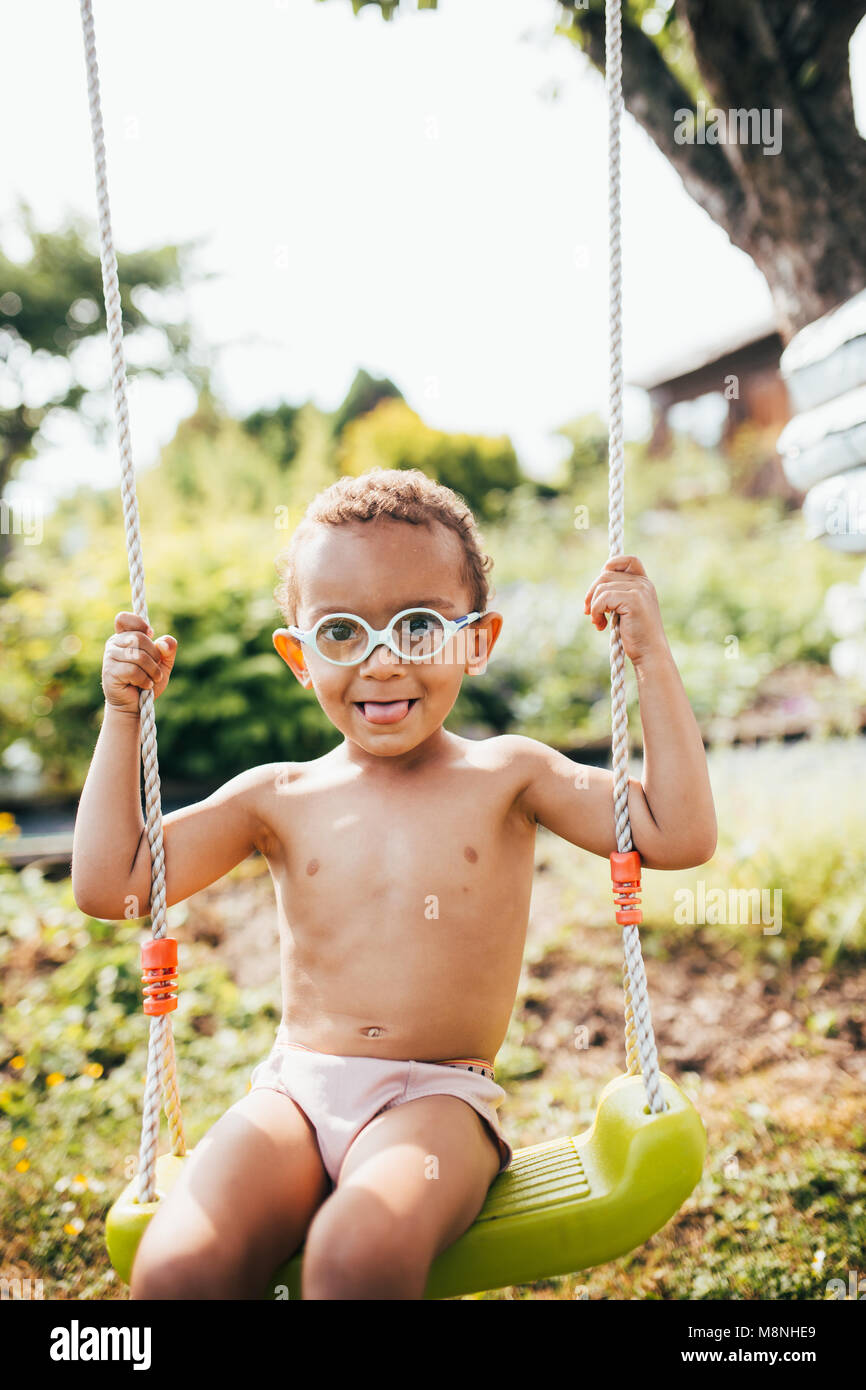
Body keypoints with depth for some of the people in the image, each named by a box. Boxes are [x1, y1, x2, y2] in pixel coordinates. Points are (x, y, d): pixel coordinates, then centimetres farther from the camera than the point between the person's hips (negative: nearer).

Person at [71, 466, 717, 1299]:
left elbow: (680, 836, -2)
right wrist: (123, 712, 5)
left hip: (437, 1097, -2)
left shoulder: (506, 777, 4)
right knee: (173, 1271, -26)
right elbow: (108, 884, 7)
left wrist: (649, 659, -4)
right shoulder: (280, 799, 8)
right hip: (296, 1086, 2)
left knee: (359, 1257, -35)